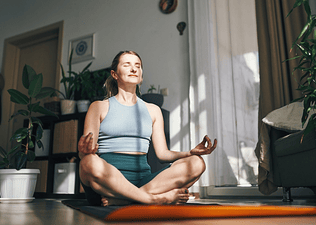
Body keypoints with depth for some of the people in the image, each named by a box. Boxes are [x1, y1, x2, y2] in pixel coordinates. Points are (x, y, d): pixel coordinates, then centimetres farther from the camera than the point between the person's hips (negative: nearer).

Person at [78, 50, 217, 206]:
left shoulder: (153, 110, 20)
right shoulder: (99, 107, 11)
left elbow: (162, 153, 14)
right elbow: (85, 157, 2)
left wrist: (192, 152, -4)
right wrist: (85, 151, -23)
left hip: (143, 178, 4)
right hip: (108, 177, -3)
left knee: (196, 164, -21)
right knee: (91, 164, -38)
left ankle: (118, 199, -29)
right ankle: (158, 198, -27)